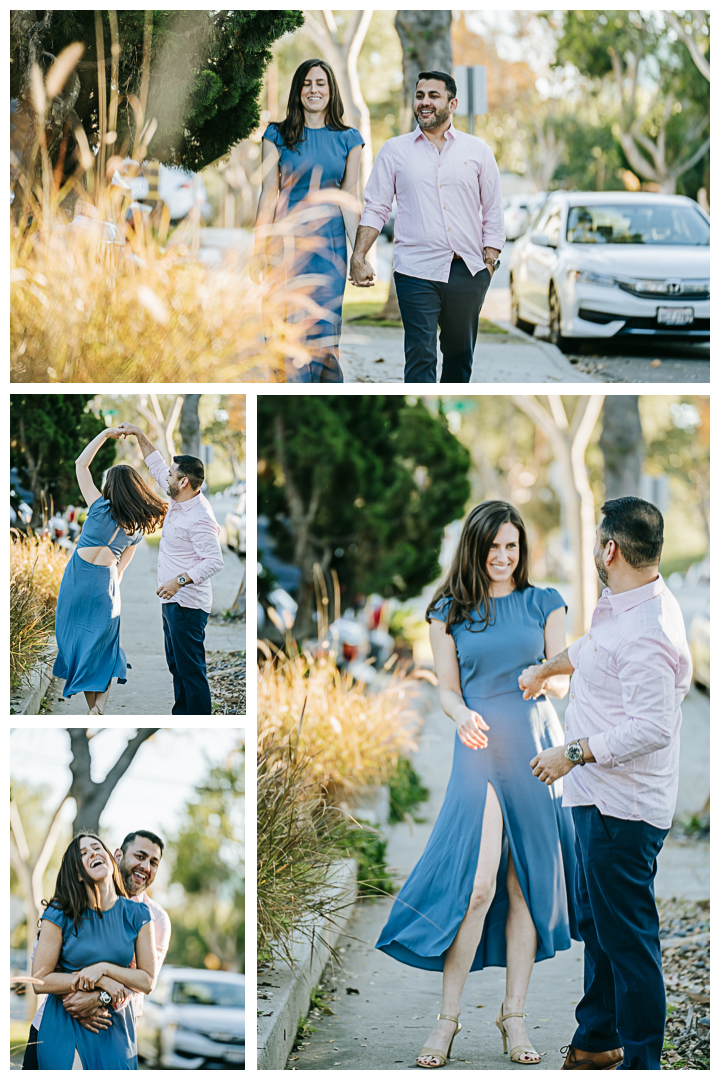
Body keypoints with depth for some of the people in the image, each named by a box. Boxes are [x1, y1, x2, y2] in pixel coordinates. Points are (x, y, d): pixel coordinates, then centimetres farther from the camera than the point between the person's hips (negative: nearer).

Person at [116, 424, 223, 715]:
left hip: (188, 604, -11)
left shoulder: (199, 518, -23)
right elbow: (157, 466, 21)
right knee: (177, 665, 18)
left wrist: (179, 581, -32)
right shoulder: (179, 501, 6)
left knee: (191, 669, -7)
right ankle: (181, 716, 29)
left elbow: (215, 561, -27)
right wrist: (139, 435, 19)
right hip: (173, 601, 11)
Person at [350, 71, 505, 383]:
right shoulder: (394, 150, 8)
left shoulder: (477, 150, 9)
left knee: (460, 354, 10)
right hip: (417, 272, -2)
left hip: (468, 273, 2)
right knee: (420, 356, -9)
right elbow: (375, 208, 6)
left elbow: (493, 211, 11)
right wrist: (358, 257, -5)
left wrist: (490, 261, 1)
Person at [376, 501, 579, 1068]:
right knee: (477, 884, -12)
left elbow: (563, 684, 7)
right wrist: (463, 717, -15)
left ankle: (514, 1014, 12)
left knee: (527, 884, 3)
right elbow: (448, 690, 7)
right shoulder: (450, 612, 8)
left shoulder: (544, 603, 10)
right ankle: (449, 1015, -2)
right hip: (480, 750, -2)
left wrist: (550, 680, -16)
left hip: (538, 745, 2)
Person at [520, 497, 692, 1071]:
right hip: (599, 797, 11)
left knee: (626, 934, -4)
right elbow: (593, 648, 31)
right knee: (597, 921, 21)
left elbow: (652, 727, -29)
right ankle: (598, 1041, 34)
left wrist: (573, 752, -23)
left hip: (624, 810, -11)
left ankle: (640, 1062, 5)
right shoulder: (622, 608, 8)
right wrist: (546, 668, 46)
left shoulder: (646, 633, -25)